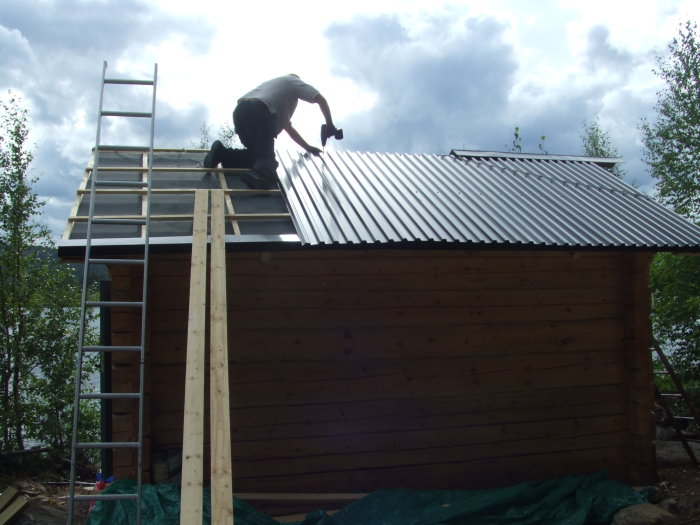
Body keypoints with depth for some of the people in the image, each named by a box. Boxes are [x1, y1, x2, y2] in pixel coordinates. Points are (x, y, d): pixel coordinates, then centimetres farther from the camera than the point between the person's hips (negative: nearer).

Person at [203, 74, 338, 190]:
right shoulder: (294, 81, 25)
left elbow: (287, 127, 42)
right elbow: (321, 100, 12)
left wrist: (308, 147, 41)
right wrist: (329, 124, 24)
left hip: (240, 111, 7)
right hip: (258, 112, -7)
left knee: (257, 152, 19)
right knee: (267, 156, -10)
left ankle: (221, 152, 2)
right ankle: (259, 174, -43)